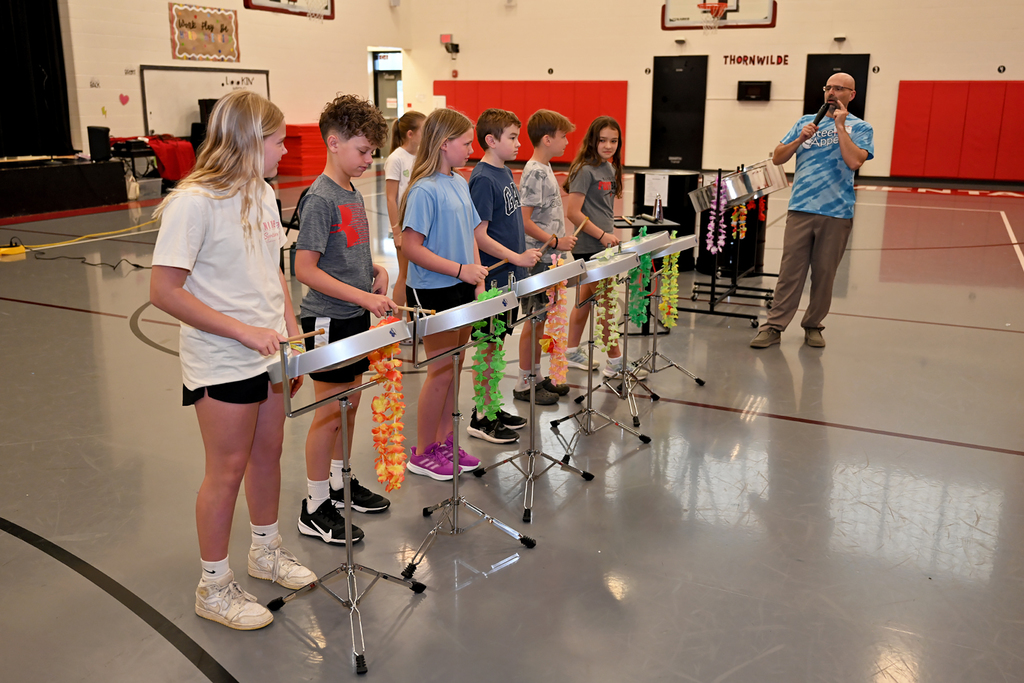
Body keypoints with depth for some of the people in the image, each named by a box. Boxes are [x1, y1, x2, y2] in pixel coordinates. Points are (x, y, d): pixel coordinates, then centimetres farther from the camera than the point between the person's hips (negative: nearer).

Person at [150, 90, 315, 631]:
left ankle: (266, 550, 39)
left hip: (267, 353, 7)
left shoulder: (262, 194, 6)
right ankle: (214, 586, 23)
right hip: (221, 363, -7)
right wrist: (244, 330, -23)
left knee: (267, 453, 17)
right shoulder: (194, 202, -19)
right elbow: (164, 291, -20)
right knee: (228, 469, 4)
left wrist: (293, 335, 7)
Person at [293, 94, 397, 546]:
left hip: (355, 317, 9)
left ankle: (340, 483, 34)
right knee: (330, 412, 0)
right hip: (329, 321, -8)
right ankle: (315, 509, 13)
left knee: (349, 404, 17)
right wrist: (363, 297, -24)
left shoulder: (352, 193, 9)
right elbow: (305, 269, -22)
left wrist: (375, 269, 2)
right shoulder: (320, 199, -18)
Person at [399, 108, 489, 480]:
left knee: (454, 367, 14)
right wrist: (460, 269, -22)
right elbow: (411, 247, -21)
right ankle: (422, 453, 15)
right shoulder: (425, 190, -17)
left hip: (461, 289, 8)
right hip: (432, 292, -8)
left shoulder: (460, 183, 9)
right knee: (440, 372, 0)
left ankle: (444, 441, 28)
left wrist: (478, 280, 5)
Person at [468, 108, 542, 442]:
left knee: (497, 343, 16)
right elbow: (479, 235, -21)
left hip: (508, 275, 9)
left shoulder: (505, 173, 11)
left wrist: (524, 257, 16)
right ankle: (481, 418, 11)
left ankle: (492, 408, 27)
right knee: (489, 346, 0)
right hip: (493, 277, -9)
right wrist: (517, 257, -21)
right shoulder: (483, 179, -17)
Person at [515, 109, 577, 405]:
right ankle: (524, 385, 8)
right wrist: (556, 241, -19)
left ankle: (536, 376, 26)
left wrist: (559, 241, 16)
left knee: (540, 320, 16)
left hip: (547, 258, 10)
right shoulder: (535, 172, -17)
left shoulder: (544, 169, 12)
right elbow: (524, 220, -22)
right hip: (537, 259, -10)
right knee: (534, 321, -2)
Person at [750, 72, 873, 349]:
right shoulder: (806, 122, 15)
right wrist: (800, 139, -6)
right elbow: (777, 158, 10)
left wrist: (840, 126, -9)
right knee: (790, 270, -1)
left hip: (836, 213, -1)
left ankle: (813, 326, 19)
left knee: (824, 273, 5)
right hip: (801, 209, 2)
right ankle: (774, 326, 3)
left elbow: (854, 161, -14)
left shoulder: (860, 127, 6)